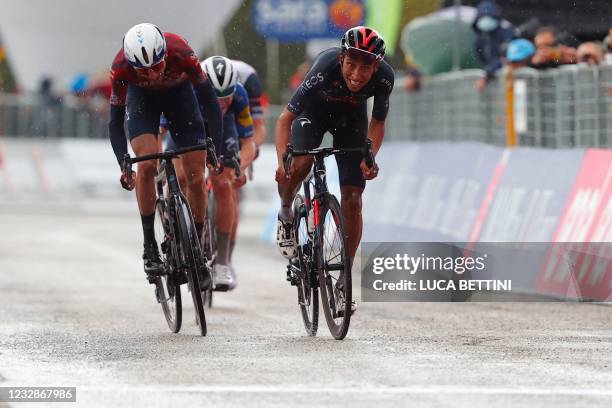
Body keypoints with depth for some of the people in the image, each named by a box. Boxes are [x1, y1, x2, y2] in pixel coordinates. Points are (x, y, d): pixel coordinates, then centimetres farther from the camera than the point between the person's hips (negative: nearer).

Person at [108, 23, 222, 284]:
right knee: (146, 164, -23)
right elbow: (115, 121, -24)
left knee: (196, 176, -6)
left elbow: (209, 99, -27)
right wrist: (124, 166, -34)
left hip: (179, 92, 0)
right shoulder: (121, 67, -35)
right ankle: (150, 247, -12)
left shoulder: (180, 52, -38)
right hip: (141, 96, 0)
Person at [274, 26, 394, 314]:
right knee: (299, 164, -32)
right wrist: (282, 159, -50)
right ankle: (286, 214, 1)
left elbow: (377, 123, -12)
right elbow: (286, 117, -35)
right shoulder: (325, 68, -40)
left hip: (351, 118, 2)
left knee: (352, 199, -5)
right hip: (314, 110, -2)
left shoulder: (384, 78, -32)